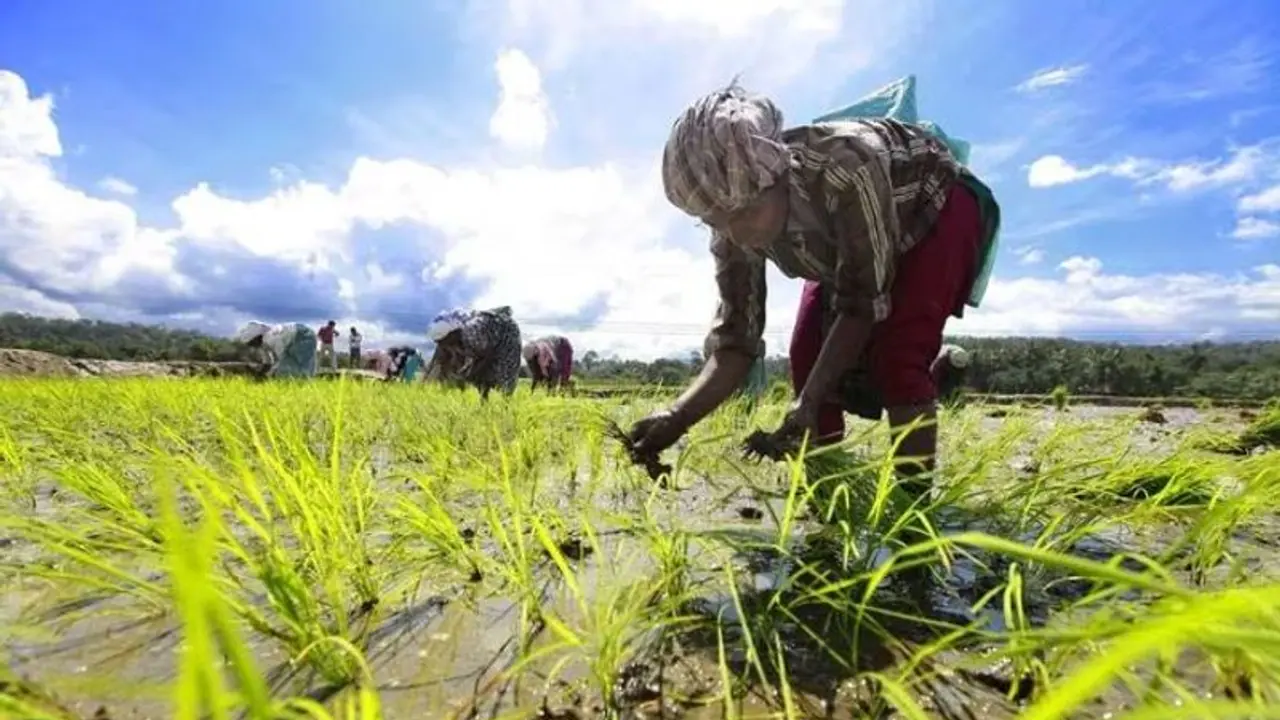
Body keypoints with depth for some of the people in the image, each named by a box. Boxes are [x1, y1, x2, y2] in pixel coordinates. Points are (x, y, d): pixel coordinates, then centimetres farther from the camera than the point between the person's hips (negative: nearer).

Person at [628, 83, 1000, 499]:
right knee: (809, 358, -9)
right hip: (851, 241, 5)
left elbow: (865, 301, -32)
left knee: (896, 356, -23)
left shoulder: (848, 170, -41)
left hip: (937, 206, -4)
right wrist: (677, 417, -40)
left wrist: (809, 400, -38)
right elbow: (735, 340, -25)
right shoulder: (734, 232, -25)